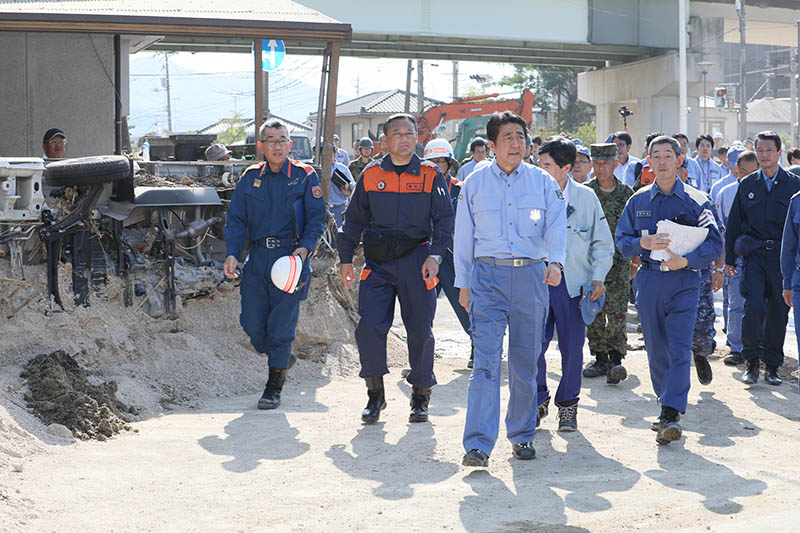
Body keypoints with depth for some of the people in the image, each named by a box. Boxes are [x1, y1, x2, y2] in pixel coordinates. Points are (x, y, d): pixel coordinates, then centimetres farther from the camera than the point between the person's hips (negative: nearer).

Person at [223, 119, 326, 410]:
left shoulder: (305, 176, 0)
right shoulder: (251, 178, 9)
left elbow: (316, 217, -3)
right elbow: (236, 218, 8)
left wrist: (305, 247, -19)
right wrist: (232, 253, -6)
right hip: (258, 256, 4)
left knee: (281, 325, -3)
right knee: (252, 323, 3)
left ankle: (274, 386, 10)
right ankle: (278, 357, 34)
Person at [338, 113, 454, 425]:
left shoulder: (430, 175, 3)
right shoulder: (371, 175, 8)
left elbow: (445, 220, 2)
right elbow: (354, 219, 13)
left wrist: (435, 256, -10)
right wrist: (345, 259, 8)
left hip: (416, 261, -1)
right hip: (377, 263, 1)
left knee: (420, 331, 2)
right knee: (369, 326, -9)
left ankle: (421, 397, 17)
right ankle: (375, 394, 7)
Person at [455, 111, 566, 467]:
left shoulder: (543, 182, 7)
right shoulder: (475, 183, 7)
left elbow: (556, 224, -2)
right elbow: (464, 234, 11)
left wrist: (555, 262, -21)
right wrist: (463, 283, 8)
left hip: (531, 275, 1)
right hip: (488, 274, -1)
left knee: (526, 362, 8)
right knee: (486, 360, -11)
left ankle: (522, 435, 22)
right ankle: (478, 444, -13)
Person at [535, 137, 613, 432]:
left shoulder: (586, 197, 0)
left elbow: (603, 242, 7)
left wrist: (598, 278, -1)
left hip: (573, 283, 0)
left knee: (572, 347, 4)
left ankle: (567, 403, 21)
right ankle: (539, 400, 14)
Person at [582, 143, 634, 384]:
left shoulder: (626, 193, 4)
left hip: (619, 261, -1)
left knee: (617, 312, -11)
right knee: (594, 313, 5)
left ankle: (616, 360, -13)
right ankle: (600, 359, 15)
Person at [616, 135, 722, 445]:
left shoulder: (696, 201, 1)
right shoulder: (638, 201, 10)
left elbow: (714, 243, -3)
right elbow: (621, 239, 9)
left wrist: (685, 260, -18)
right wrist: (643, 243, -12)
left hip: (683, 282, -3)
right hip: (648, 282, 3)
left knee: (679, 348, -12)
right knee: (656, 349, 9)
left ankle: (671, 415, -16)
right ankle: (666, 403, 26)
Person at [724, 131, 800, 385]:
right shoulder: (747, 185, 9)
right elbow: (733, 223, 15)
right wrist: (729, 258, 13)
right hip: (754, 253, 1)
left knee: (779, 310, 3)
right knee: (754, 305, -14)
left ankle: (772, 366, 15)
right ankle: (752, 362, -4)